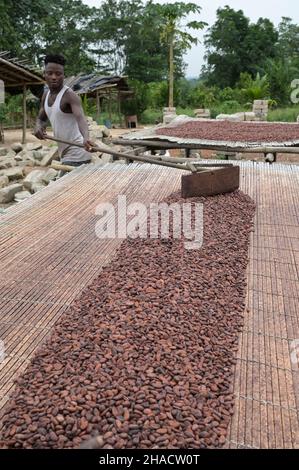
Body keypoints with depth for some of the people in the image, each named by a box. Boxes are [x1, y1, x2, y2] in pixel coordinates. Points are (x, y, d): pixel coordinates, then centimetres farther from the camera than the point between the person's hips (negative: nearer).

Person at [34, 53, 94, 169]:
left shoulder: (69, 95, -16)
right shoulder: (46, 95, 9)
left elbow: (80, 118, -32)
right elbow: (41, 119, 19)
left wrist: (86, 138, -52)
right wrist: (38, 127, -6)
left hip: (76, 154, -9)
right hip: (64, 153, 9)